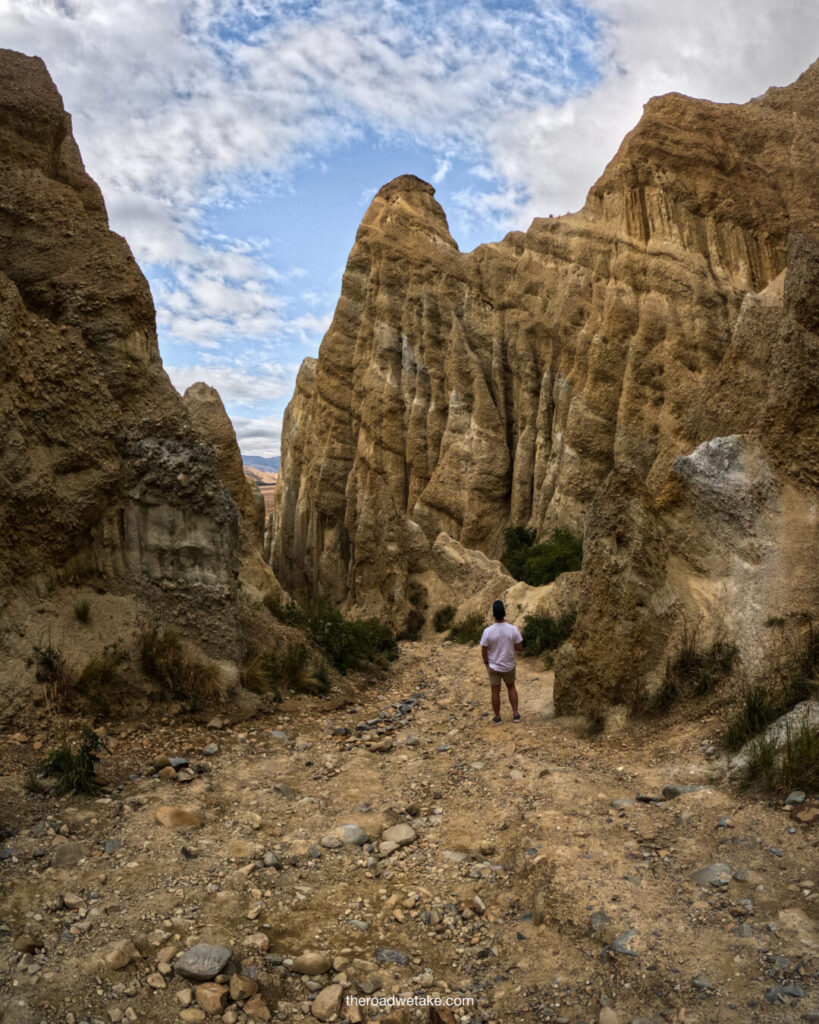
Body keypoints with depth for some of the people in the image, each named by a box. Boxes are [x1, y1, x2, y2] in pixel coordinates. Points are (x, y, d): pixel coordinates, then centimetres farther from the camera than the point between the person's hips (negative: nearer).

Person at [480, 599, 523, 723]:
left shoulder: (488, 631, -20)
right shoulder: (513, 629, -17)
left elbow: (484, 651, -12)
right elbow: (519, 648, -8)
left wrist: (486, 662, 7)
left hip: (493, 666, -1)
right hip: (509, 665, 2)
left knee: (495, 691, 13)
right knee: (511, 687, 24)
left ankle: (497, 717, 26)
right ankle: (515, 714, 24)